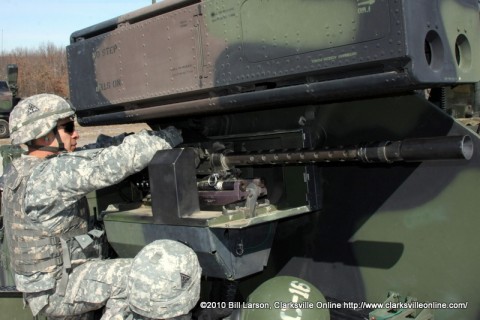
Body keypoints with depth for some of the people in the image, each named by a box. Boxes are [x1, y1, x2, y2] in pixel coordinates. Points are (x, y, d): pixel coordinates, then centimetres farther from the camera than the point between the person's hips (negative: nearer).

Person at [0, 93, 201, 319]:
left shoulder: (21, 170, 5)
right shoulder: (49, 175, -24)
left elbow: (88, 159, 8)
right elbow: (109, 166, -30)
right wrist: (163, 139, -21)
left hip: (43, 279, 10)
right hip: (56, 288, -10)